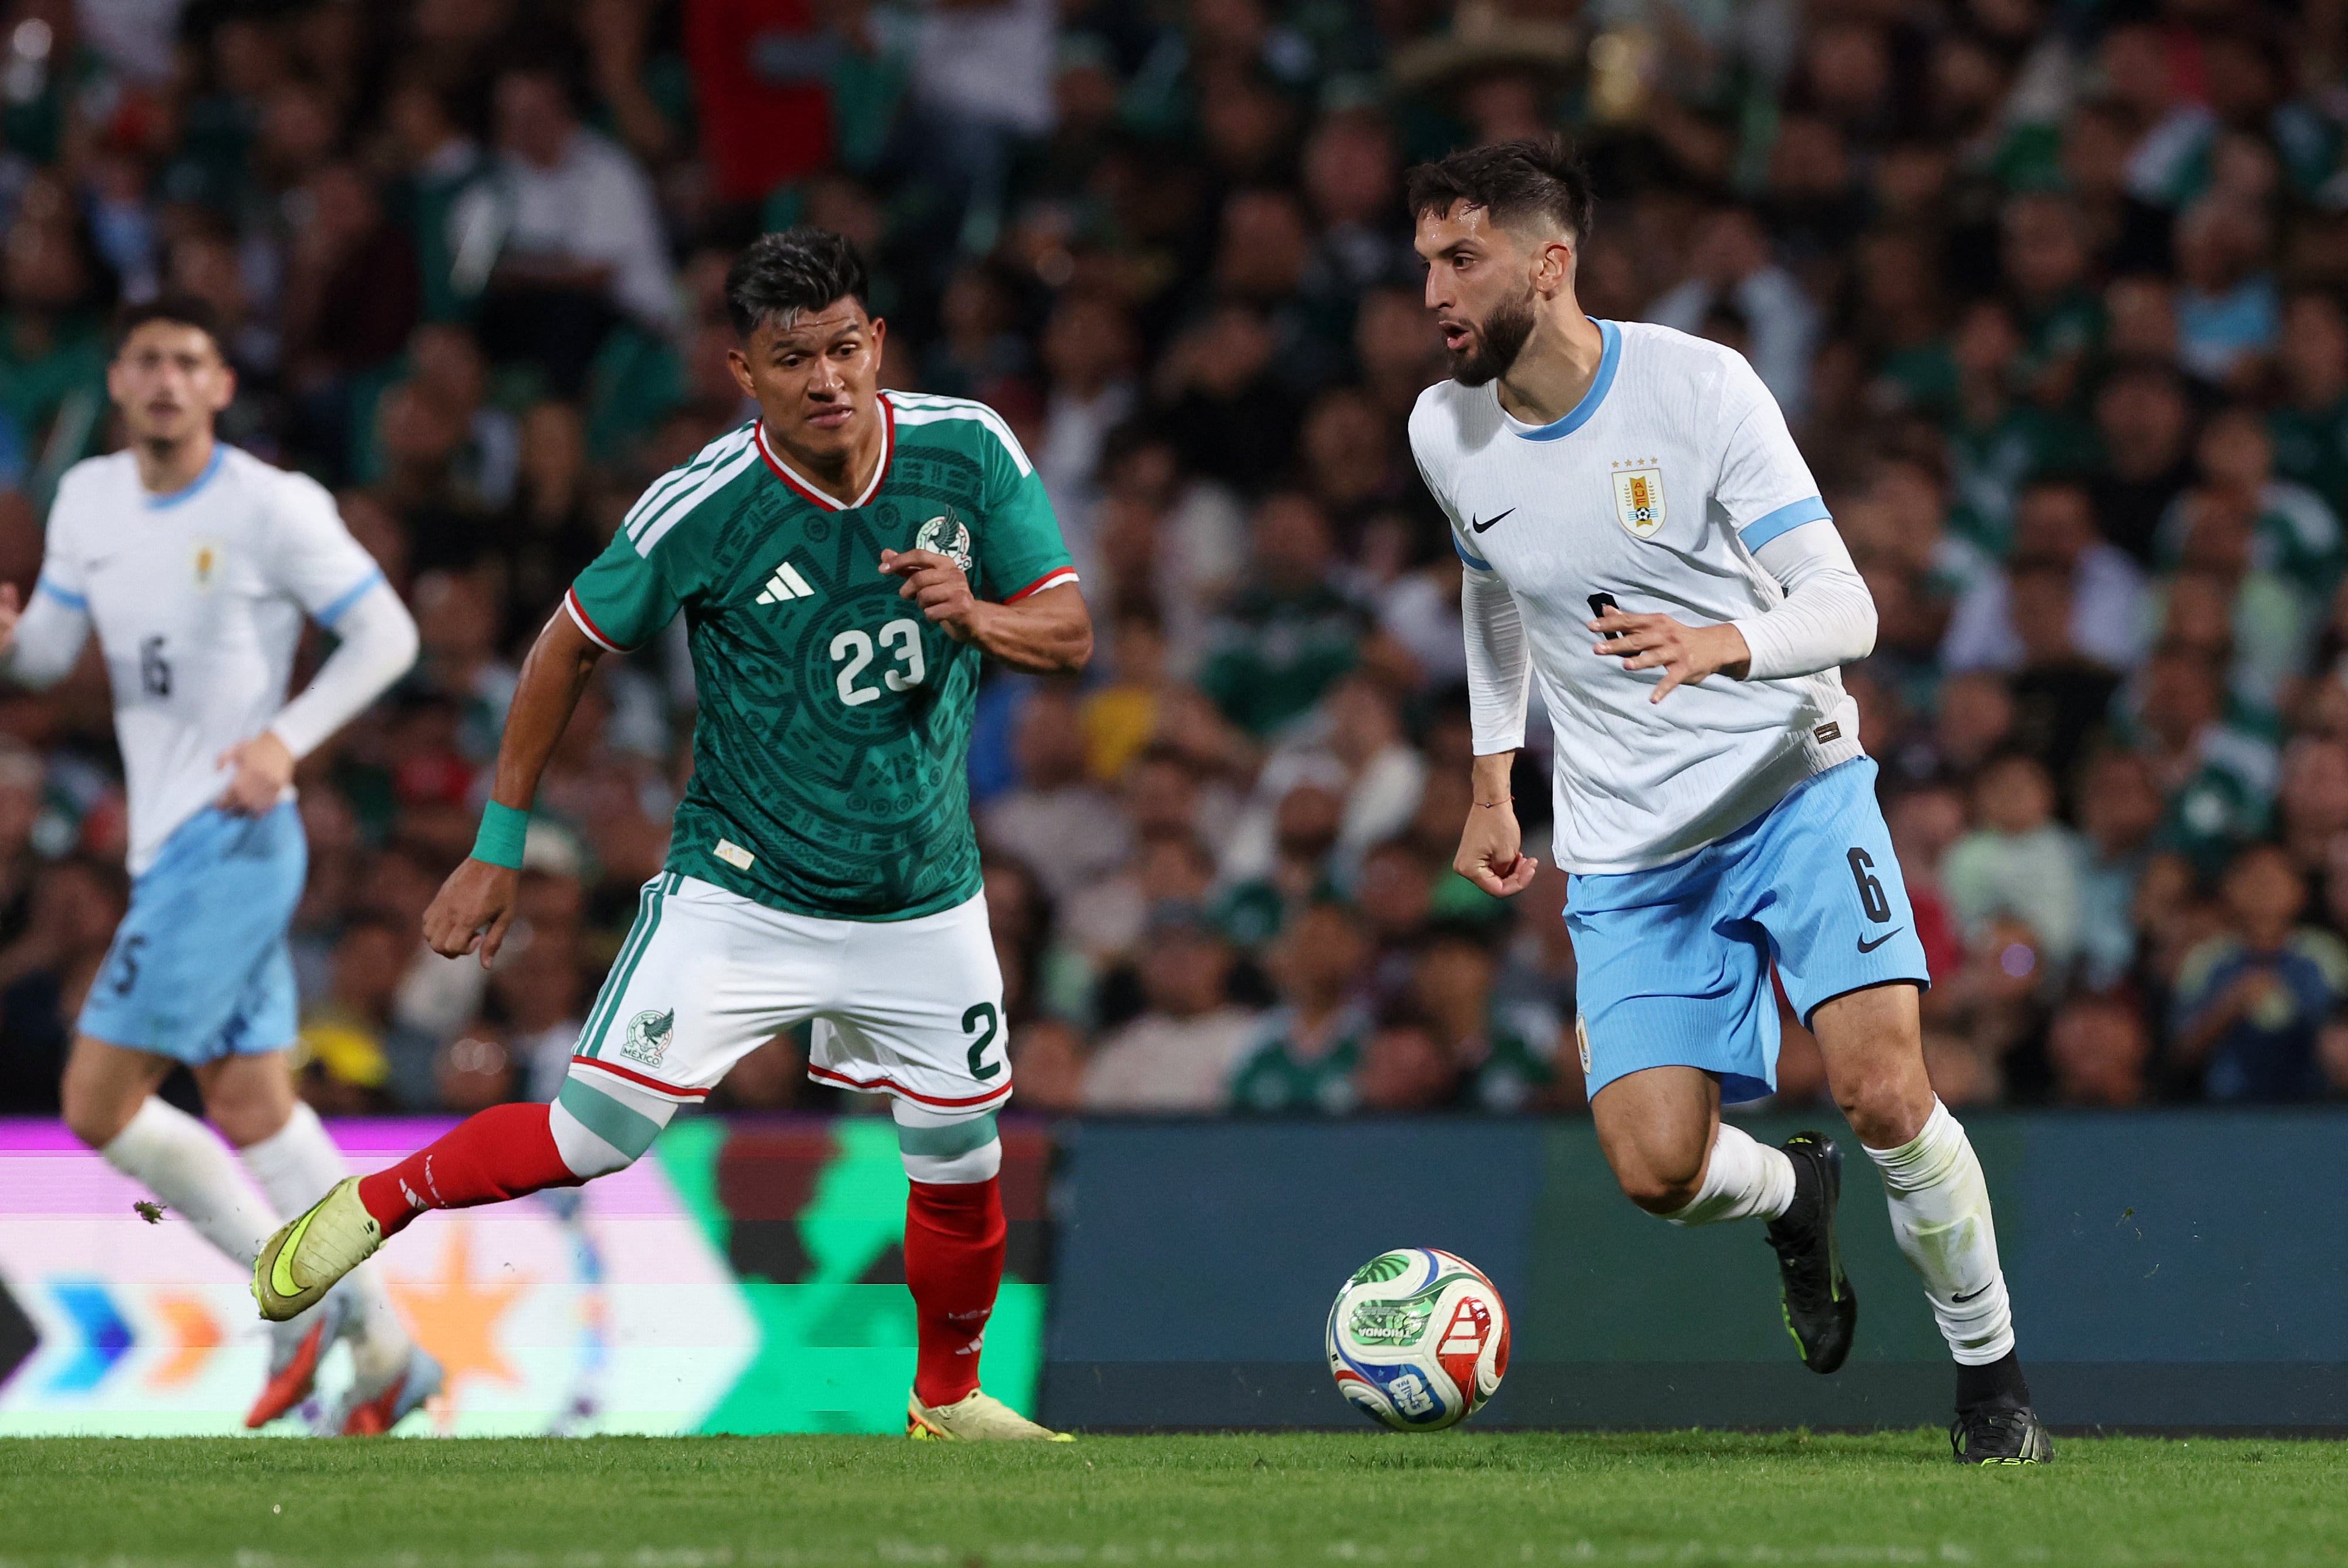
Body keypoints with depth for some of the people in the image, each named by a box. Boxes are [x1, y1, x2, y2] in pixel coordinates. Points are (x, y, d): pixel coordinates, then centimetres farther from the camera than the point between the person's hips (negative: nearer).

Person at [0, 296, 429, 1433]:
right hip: (167, 849, 8)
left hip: (231, 839, -8)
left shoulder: (273, 508, -11)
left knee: (98, 1102, -12)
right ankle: (383, 1352, 15)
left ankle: (297, 1303, 0)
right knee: (249, 1106, 9)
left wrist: (287, 738, -17)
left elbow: (386, 634, -5)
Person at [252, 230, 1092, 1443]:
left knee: (962, 1177, 9)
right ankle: (380, 1203, 14)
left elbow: (1071, 636, -3)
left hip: (925, 908, 3)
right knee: (589, 1141, -12)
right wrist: (498, 848, 0)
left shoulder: (969, 452, -10)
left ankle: (948, 1400, 36)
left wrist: (975, 617, -26)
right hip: (738, 898, -3)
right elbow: (570, 647, -4)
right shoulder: (701, 509, -18)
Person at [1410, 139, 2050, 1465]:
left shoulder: (1697, 385, -14)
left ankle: (1993, 1375, 3)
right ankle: (1792, 1196, 24)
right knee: (1656, 1168, -13)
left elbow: (1844, 607, -17)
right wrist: (1492, 782, 22)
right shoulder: (1446, 432, 0)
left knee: (1884, 1090, -20)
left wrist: (1726, 643, -37)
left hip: (1793, 783, -3)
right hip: (1626, 848, 3)